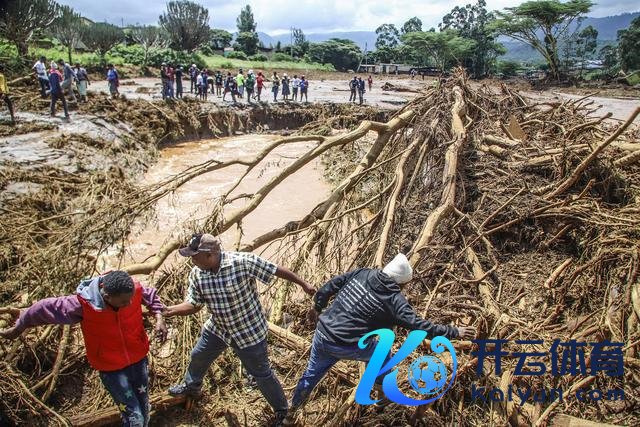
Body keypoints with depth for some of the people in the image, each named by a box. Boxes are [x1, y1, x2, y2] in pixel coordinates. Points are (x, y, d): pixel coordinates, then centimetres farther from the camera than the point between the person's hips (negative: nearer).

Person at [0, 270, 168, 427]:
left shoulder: (134, 288, -22)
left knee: (144, 410, 19)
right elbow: (45, 308, -11)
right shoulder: (83, 304, -28)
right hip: (111, 368, -3)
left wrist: (159, 318, -12)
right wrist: (21, 325, 7)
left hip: (139, 359, 3)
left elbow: (151, 295, 3)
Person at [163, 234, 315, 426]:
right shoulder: (196, 274, -14)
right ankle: (191, 386, 61)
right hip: (217, 328, 6)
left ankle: (282, 411, 35)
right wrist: (165, 311, -17)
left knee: (261, 374, 9)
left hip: (249, 331, -6)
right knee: (198, 356, 26)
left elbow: (277, 270, -24)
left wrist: (303, 284, -17)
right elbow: (193, 304, -4)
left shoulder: (243, 262, -32)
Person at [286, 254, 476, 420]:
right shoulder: (394, 300, -14)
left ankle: (290, 412, 46)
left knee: (311, 374, 27)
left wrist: (317, 307, 21)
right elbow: (418, 325, -17)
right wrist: (455, 332, -8)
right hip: (347, 347, -5)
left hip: (322, 335, 5)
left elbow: (329, 286, 6)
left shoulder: (362, 273, 1)